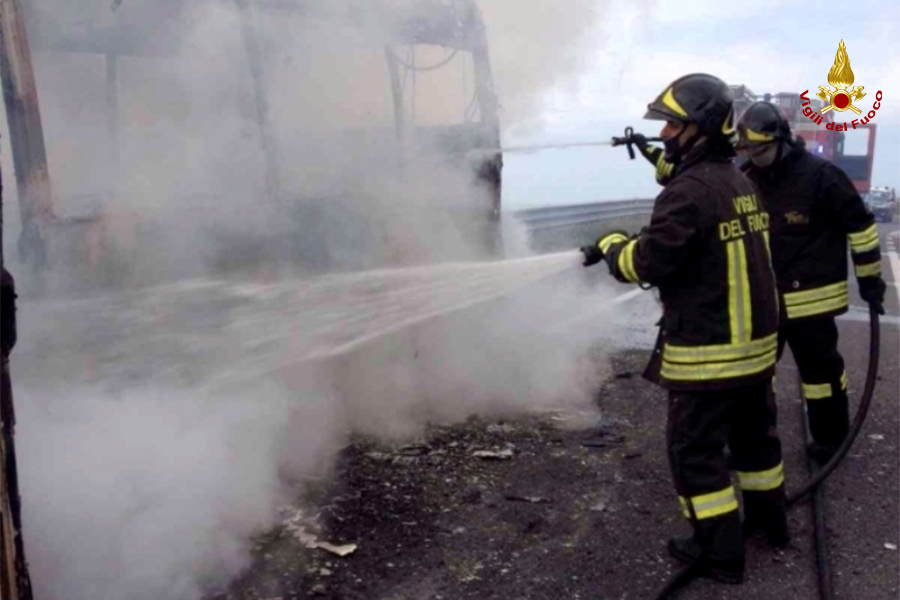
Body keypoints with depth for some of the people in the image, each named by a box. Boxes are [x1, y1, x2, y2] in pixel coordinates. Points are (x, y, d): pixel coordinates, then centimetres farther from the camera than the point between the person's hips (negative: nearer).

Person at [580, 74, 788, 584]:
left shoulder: (689, 190, -22)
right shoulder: (742, 184, 9)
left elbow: (649, 262, -21)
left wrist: (612, 246, -1)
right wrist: (627, 243, 11)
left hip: (708, 352, -9)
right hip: (757, 340, 9)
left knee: (696, 450, 5)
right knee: (755, 432, 24)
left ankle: (722, 552, 15)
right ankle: (770, 517, 42)